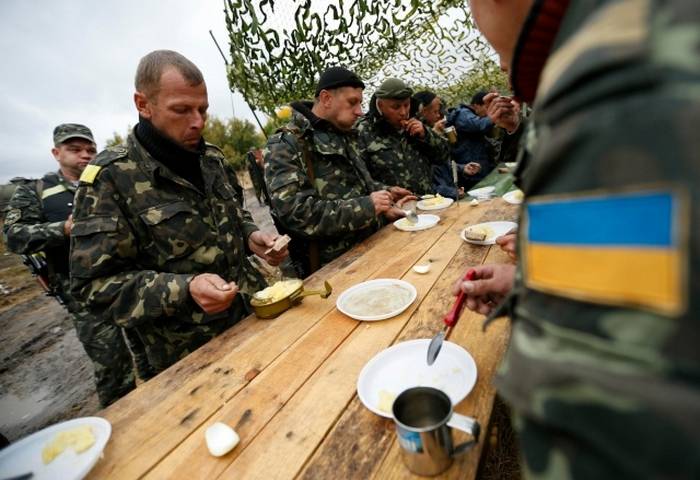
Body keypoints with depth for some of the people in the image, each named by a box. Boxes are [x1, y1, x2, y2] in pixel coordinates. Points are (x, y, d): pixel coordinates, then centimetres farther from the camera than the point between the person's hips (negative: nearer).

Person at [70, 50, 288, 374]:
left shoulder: (212, 158, 3)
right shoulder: (110, 178, -15)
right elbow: (94, 284, -16)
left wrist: (251, 237, -5)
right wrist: (184, 290, -31)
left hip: (255, 314, 6)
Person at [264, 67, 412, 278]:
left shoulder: (344, 136, 12)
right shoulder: (285, 146, -12)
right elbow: (297, 213, -23)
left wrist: (385, 192, 6)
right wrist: (367, 206, -20)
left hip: (370, 248, 7)